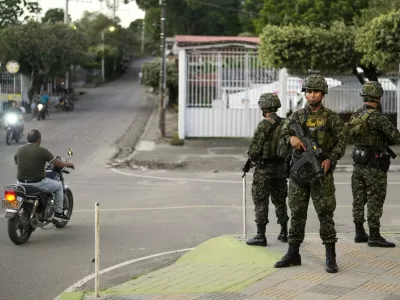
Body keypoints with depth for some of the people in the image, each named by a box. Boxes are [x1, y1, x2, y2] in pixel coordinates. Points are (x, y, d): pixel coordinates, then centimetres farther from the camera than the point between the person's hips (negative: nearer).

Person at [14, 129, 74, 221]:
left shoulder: (19, 149, 0)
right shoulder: (42, 151, -12)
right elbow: (58, 164, -8)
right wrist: (68, 164, 13)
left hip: (21, 182, 5)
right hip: (37, 183, -5)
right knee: (59, 186, 19)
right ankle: (59, 212, 21)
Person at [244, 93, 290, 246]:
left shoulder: (264, 125, -16)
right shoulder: (285, 124, 5)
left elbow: (254, 148, -15)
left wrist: (251, 159, 5)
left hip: (264, 168, -7)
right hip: (281, 167, 7)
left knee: (261, 202, -1)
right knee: (280, 201, 16)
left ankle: (261, 236, -2)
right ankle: (284, 233, 21)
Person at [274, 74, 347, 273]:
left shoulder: (331, 118, 0)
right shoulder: (297, 116, 8)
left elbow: (341, 141, -1)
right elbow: (282, 134, 4)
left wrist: (330, 159, -16)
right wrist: (291, 138, -18)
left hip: (321, 171, -3)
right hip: (298, 171, 3)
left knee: (325, 214, -2)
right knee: (297, 214, 8)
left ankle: (330, 257, 3)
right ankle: (293, 253, 16)